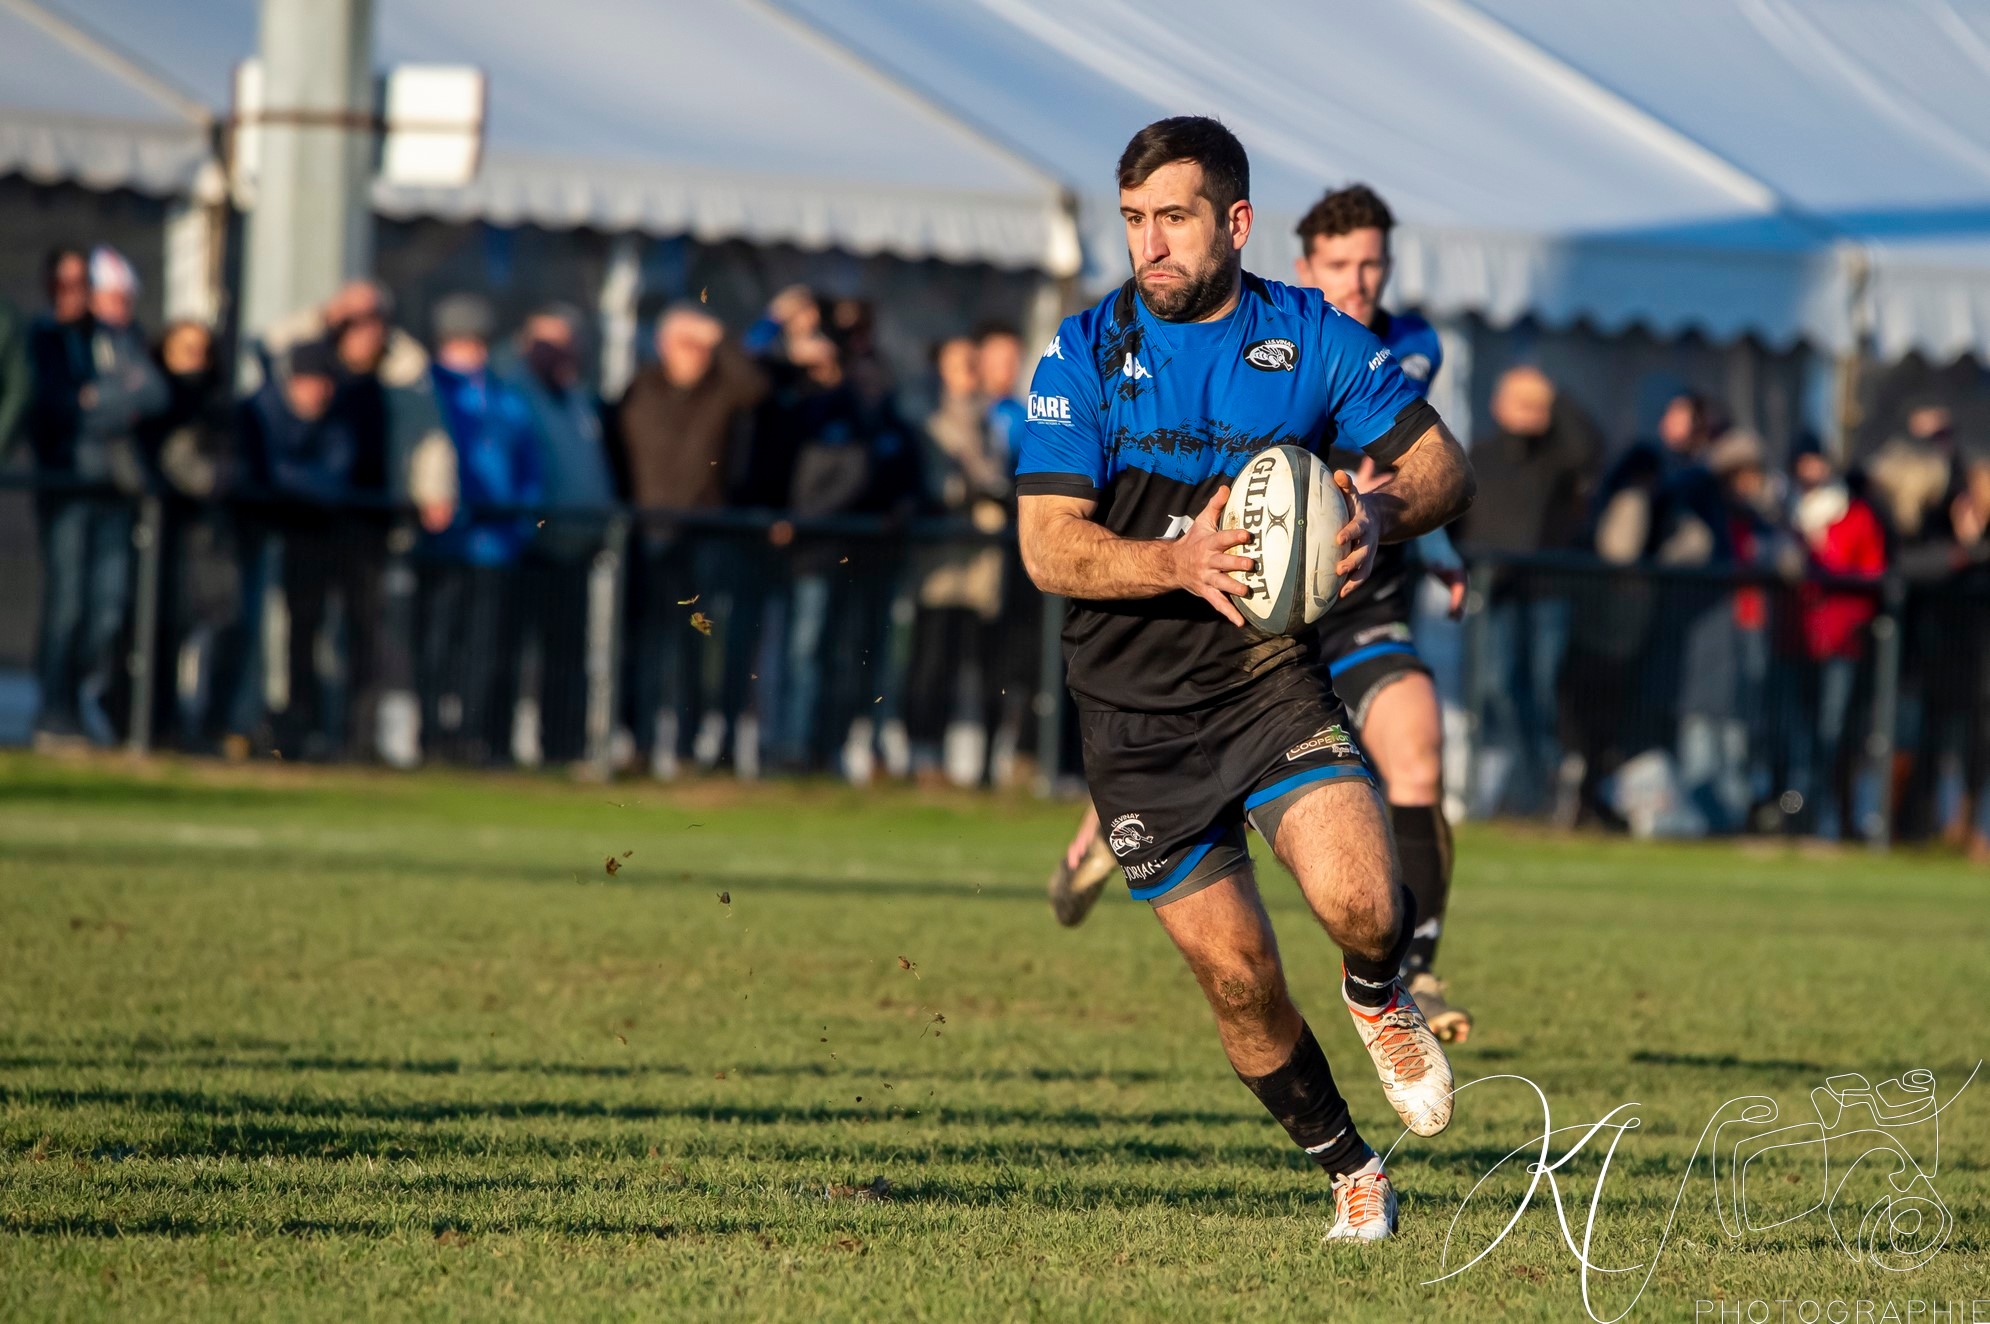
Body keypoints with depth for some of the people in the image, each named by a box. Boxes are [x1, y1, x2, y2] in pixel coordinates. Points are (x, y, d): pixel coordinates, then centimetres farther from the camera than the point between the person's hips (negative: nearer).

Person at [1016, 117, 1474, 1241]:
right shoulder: (1083, 356, -5)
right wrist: (1179, 562, -30)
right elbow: (1049, 547, -12)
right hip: (1137, 713, 0)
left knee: (1363, 907, -21)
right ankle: (1350, 1171, 25)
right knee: (1237, 976, 1)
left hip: (1273, 678, 0)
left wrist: (1384, 513, -21)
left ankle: (1379, 1000, 16)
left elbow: (1446, 466, 2)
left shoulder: (1314, 339, -1)